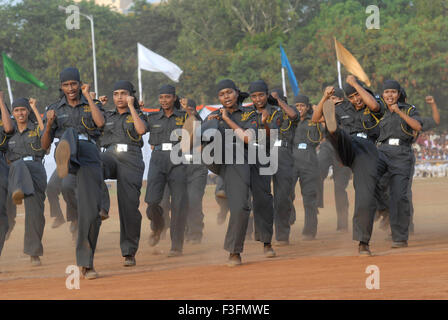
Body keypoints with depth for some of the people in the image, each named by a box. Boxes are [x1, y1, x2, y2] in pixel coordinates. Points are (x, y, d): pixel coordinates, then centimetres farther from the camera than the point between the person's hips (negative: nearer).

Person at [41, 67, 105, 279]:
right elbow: (45, 145, 14)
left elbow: (100, 122, -7)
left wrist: (88, 97, 1)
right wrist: (49, 124, -4)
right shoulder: (55, 109, 19)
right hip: (70, 153, -1)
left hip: (90, 156, 1)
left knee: (90, 210, -10)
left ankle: (86, 263, 0)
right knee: (70, 133, -38)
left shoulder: (92, 105, 18)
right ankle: (64, 159, -77)